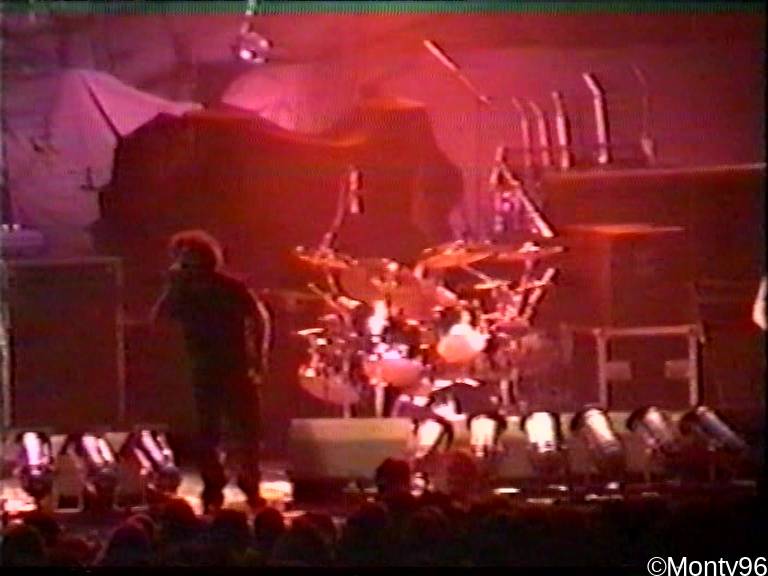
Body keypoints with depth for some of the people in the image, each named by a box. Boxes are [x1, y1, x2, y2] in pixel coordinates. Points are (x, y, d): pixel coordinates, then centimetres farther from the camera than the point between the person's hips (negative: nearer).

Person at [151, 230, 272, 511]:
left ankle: (250, 487, 13)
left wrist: (260, 356, -7)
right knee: (206, 434, 2)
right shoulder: (181, 292, -2)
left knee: (245, 430, 0)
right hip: (203, 373, 3)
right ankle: (213, 490, 12)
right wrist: (171, 287, -17)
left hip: (237, 369, -2)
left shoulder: (231, 288, -9)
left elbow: (260, 317, -1)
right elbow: (156, 319, -12)